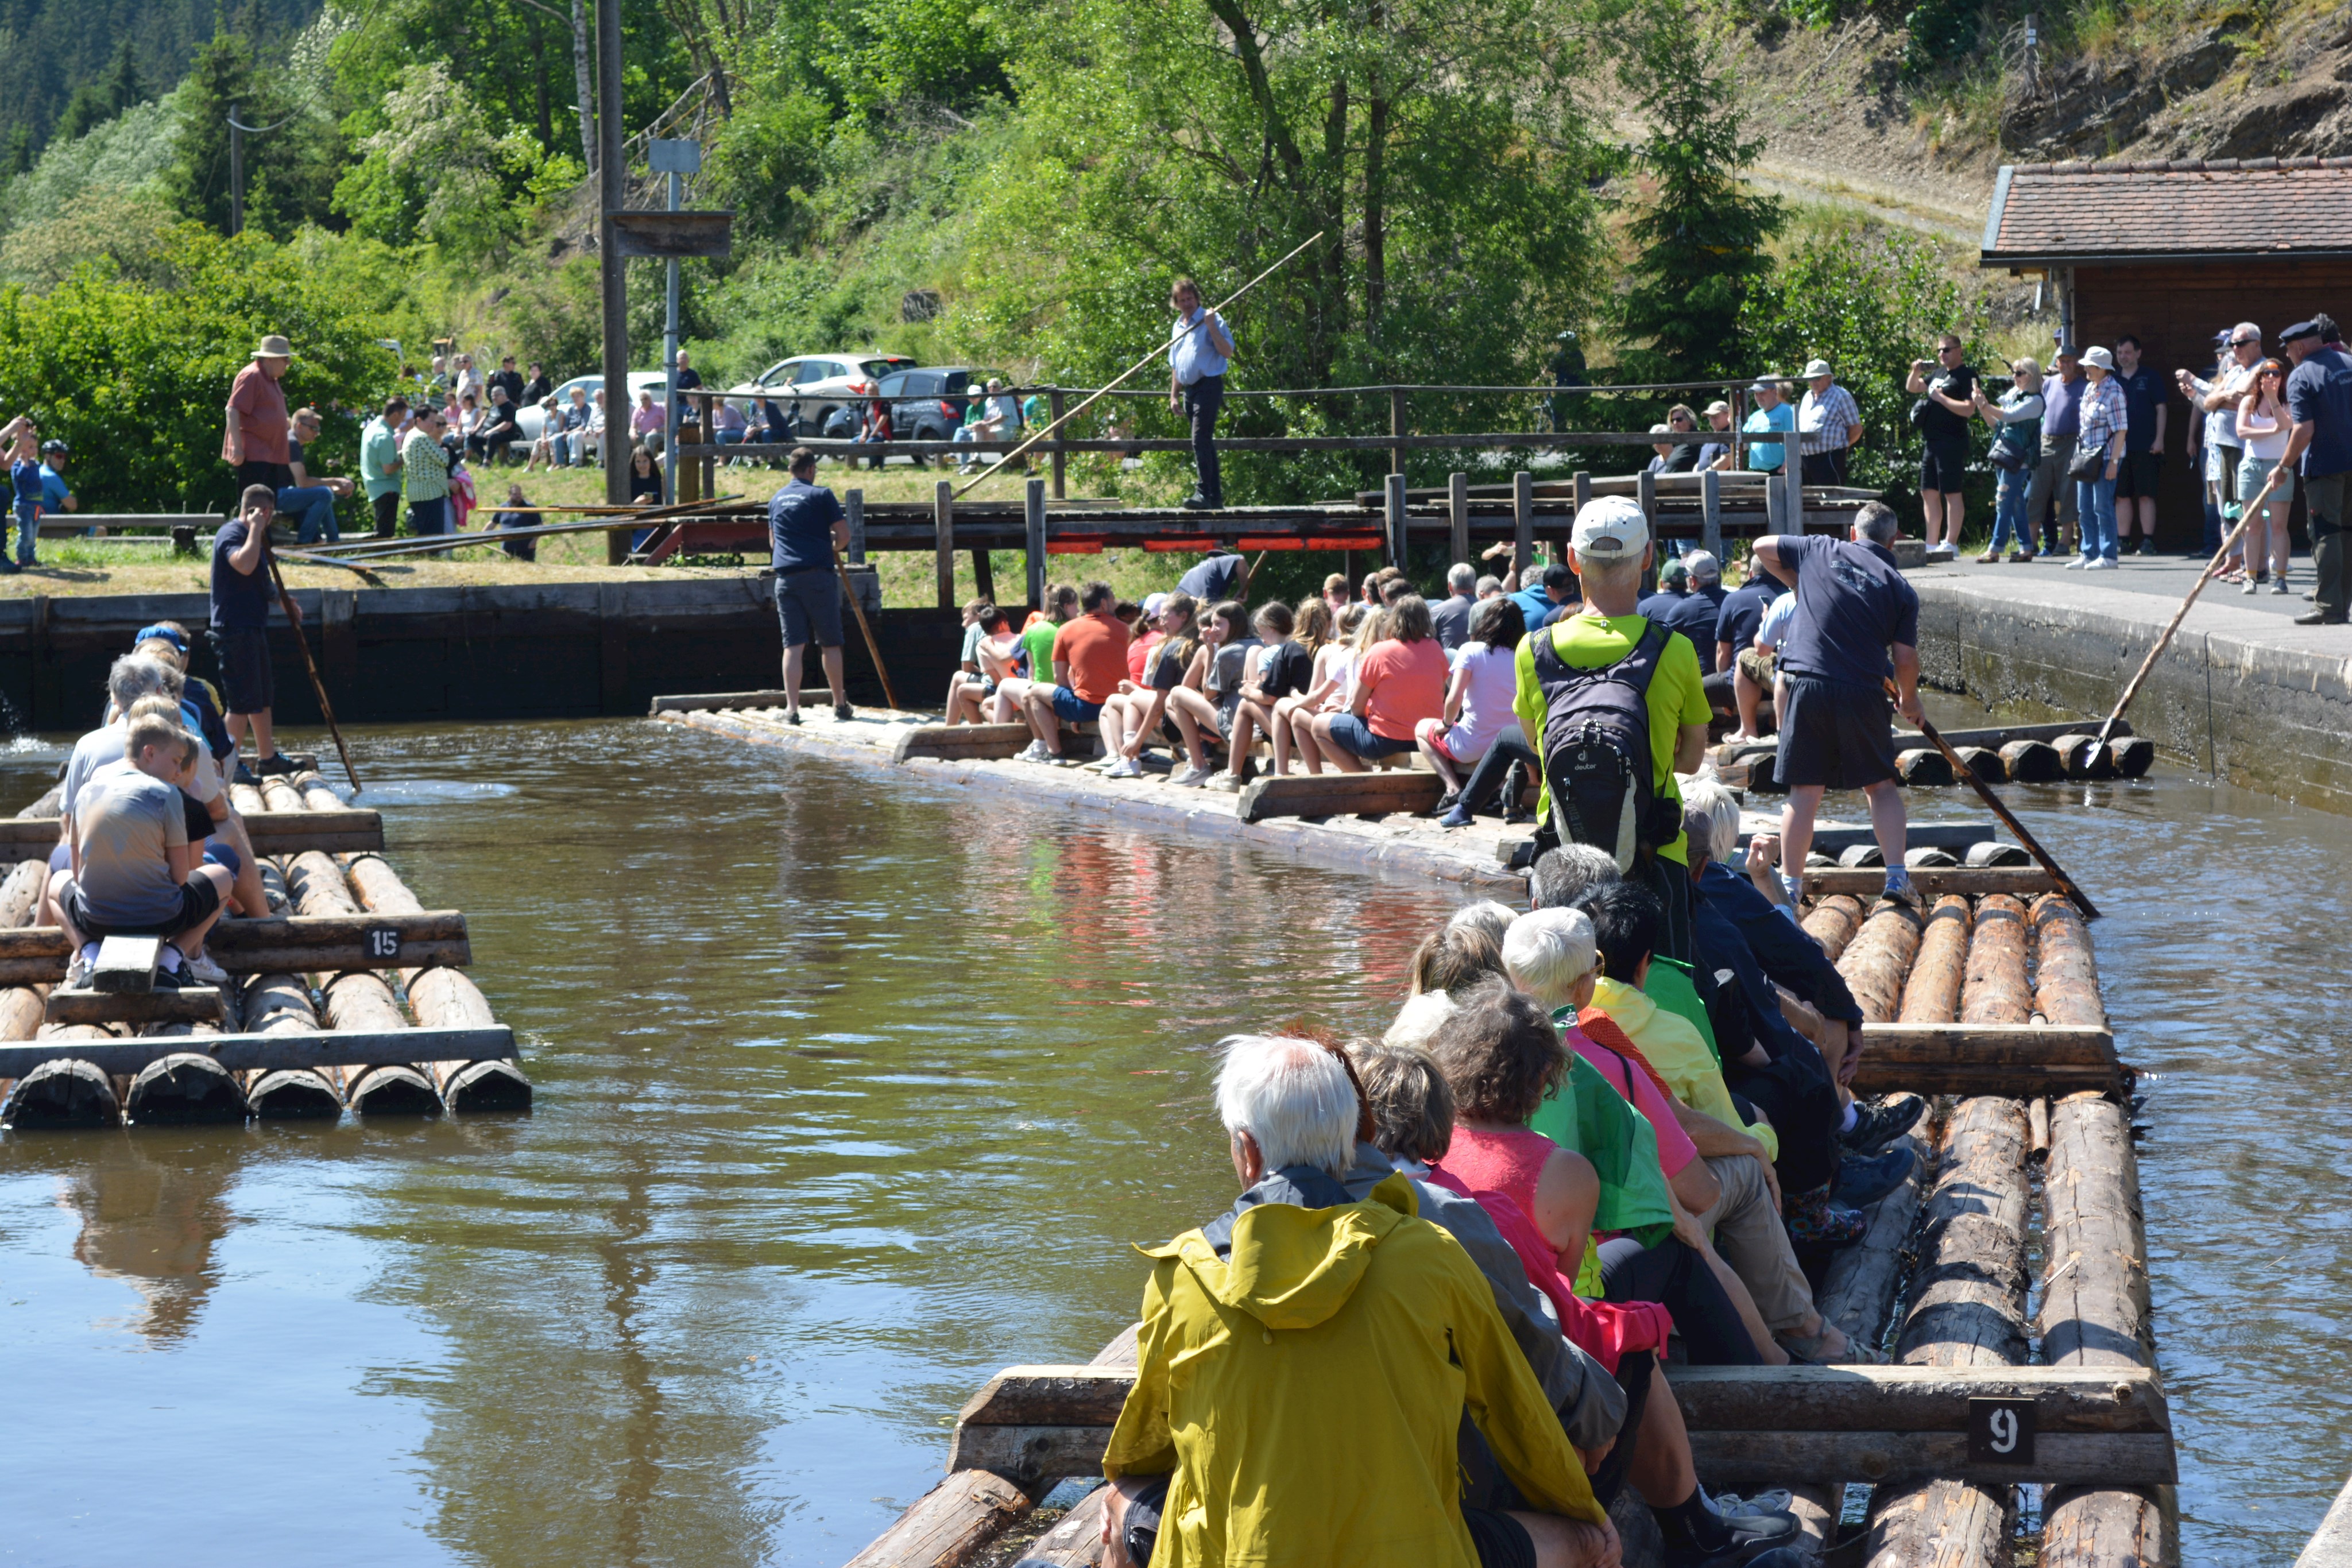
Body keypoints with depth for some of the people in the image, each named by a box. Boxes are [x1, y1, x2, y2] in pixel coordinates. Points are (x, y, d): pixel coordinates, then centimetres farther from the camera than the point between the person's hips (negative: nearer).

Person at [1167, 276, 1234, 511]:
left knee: (1200, 439, -18)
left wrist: (1212, 327, -24)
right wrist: (1174, 395, 19)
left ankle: (1204, 494, -22)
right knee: (1205, 443, 10)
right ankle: (1215, 497, 13)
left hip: (1208, 385, -8)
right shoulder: (1178, 326, 18)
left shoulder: (1211, 320, -5)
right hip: (1189, 389, 8)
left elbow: (1227, 352, -16)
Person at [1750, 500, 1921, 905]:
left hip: (1807, 687, 1)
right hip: (1863, 693, -1)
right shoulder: (1901, 589, 5)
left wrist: (1799, 583, 35)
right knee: (1881, 785, 13)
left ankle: (1790, 885, 6)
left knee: (1804, 791, 5)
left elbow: (1762, 548, 23)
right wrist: (1910, 701, 21)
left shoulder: (1821, 550, 8)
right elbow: (1906, 658, 3)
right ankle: (1897, 876, 5)